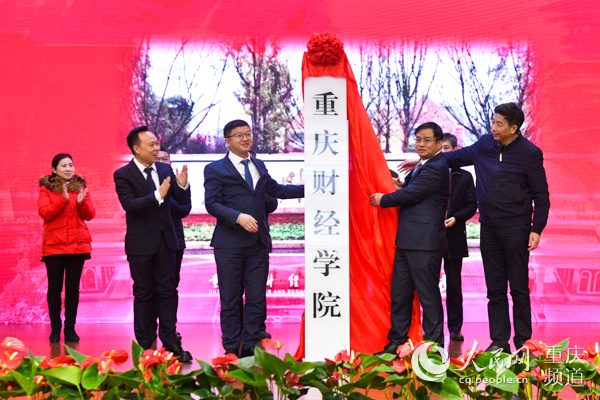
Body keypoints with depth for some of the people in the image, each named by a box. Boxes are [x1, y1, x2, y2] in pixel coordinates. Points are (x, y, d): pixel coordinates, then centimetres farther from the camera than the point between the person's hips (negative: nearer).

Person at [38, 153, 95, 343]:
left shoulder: (81, 188, 10)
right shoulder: (46, 189, 4)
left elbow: (90, 215, 2)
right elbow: (44, 213, -10)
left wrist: (82, 202, -18)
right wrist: (64, 200, -21)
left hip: (78, 244, 2)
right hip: (54, 245, -2)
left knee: (73, 287, 2)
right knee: (55, 287, 0)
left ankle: (70, 328, 8)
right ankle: (55, 328, 8)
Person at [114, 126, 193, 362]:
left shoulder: (165, 170, 6)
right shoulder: (123, 175, -8)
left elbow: (183, 201, 6)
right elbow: (130, 205, -21)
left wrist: (182, 185, -15)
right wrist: (158, 195, -30)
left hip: (165, 240, 4)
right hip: (141, 244, -4)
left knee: (167, 291, 6)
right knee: (143, 294, 4)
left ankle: (170, 342, 12)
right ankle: (145, 345, 13)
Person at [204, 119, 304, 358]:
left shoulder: (259, 166, 16)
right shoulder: (215, 169, -2)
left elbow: (276, 190, 23)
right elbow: (212, 204, -10)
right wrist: (238, 217, -24)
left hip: (258, 242, 5)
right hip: (230, 244, -5)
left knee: (256, 298, 7)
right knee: (230, 300, 3)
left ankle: (250, 347, 16)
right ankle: (232, 349, 13)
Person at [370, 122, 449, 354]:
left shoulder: (435, 168, -14)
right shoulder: (425, 166, 19)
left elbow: (410, 194, -16)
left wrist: (383, 200, -2)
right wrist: (400, 187, 1)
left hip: (424, 242, -11)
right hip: (407, 241, 11)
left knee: (428, 295, -2)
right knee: (399, 293, 13)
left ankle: (434, 345, 7)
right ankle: (397, 342, 20)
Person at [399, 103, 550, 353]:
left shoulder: (530, 153, -7)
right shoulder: (485, 144, 6)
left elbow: (541, 196, -3)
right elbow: (460, 157, 23)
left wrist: (536, 229, -9)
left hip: (515, 229, -5)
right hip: (489, 227, 5)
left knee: (519, 289, 0)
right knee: (495, 289, 7)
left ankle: (523, 342, 9)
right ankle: (499, 342, 13)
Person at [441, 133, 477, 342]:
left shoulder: (465, 177, 7)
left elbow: (471, 206, 4)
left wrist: (456, 218, -10)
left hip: (454, 237, 0)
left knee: (454, 286, 5)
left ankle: (455, 328, 11)